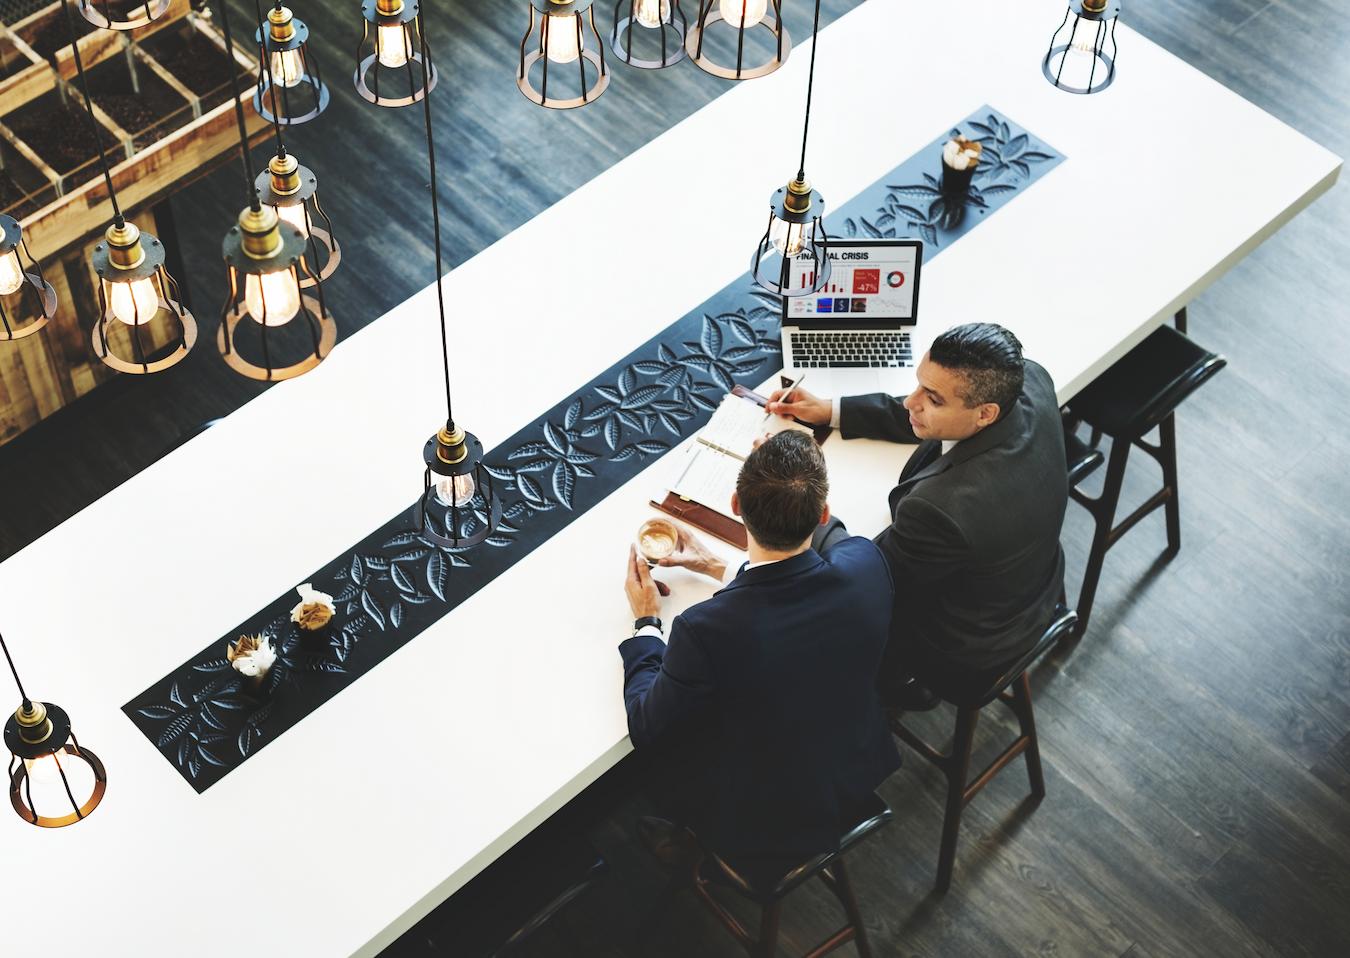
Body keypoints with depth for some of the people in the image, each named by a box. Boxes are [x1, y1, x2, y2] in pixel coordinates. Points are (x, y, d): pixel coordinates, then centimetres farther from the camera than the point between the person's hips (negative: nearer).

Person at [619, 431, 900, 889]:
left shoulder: (705, 630, -37)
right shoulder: (865, 564, -25)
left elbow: (647, 731, -17)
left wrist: (645, 622, -4)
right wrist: (722, 569, 8)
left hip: (765, 832, -5)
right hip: (859, 779, 5)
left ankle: (685, 838, 44)